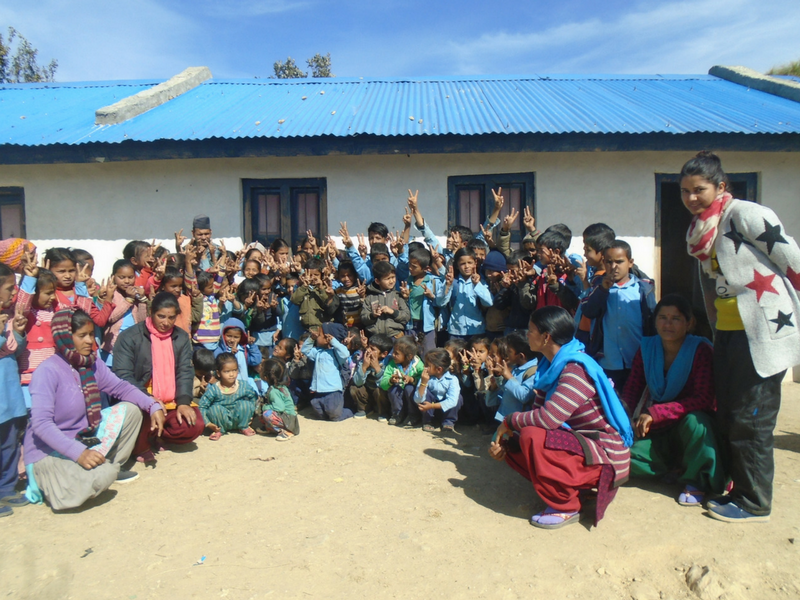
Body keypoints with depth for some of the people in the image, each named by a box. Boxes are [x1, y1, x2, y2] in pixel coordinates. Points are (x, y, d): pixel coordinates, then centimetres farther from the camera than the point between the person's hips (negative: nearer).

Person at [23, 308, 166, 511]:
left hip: (84, 438, 8)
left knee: (129, 409, -3)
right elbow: (41, 424, -28)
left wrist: (152, 406, -11)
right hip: (48, 452, -7)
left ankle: (112, 466, 9)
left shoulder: (92, 363, -1)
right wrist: (79, 453, -37)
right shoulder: (48, 371, -22)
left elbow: (120, 387, 6)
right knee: (102, 476, -32)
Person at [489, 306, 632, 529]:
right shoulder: (551, 366, 5)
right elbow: (537, 414, 4)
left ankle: (566, 507, -9)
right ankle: (567, 487, 10)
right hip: (580, 443, 9)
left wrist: (510, 421, -15)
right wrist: (505, 443, -9)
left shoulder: (576, 369, -24)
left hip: (605, 456, -9)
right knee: (511, 445, -1)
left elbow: (548, 418, -33)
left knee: (532, 437, -29)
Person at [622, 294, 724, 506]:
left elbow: (703, 399, -25)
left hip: (693, 427, -3)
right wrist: (633, 419, -20)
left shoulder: (700, 350, -16)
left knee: (694, 420, -38)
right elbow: (631, 391, 0)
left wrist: (655, 413, -30)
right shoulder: (647, 348, -3)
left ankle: (696, 481, -13)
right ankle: (674, 465, 9)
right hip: (658, 433, 4)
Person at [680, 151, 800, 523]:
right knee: (726, 418, 14)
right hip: (728, 335, 8)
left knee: (750, 422, 0)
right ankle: (738, 489, 29)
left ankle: (754, 504, 15)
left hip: (763, 334, -8)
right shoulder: (700, 230, 12)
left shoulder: (747, 215, -14)